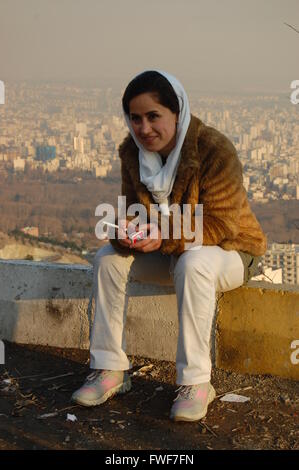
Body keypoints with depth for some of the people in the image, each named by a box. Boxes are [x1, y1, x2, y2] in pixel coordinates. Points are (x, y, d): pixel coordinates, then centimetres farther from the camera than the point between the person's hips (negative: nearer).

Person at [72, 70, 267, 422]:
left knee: (193, 263, -38)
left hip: (230, 252, -6)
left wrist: (164, 237, -39)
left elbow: (221, 224, -26)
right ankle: (110, 369, -8)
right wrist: (128, 233, -27)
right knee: (108, 257, -11)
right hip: (169, 255, 6)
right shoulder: (132, 152, -6)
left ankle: (195, 382, -29)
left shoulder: (215, 151, -26)